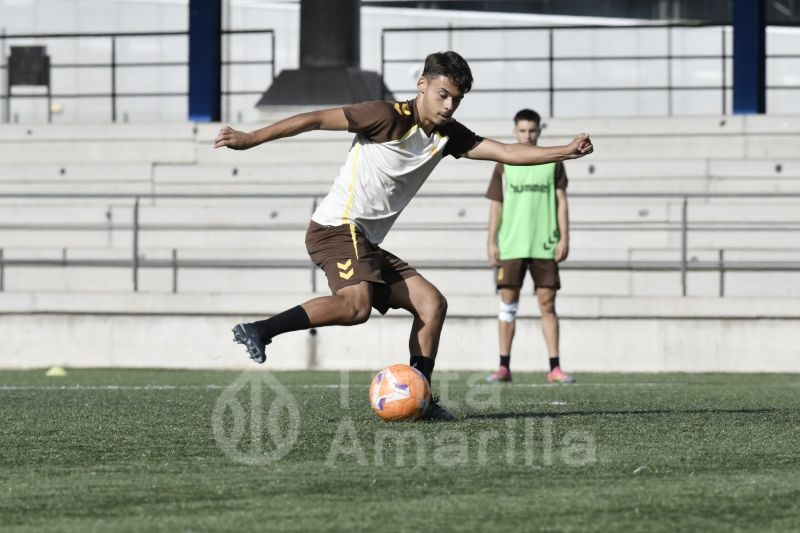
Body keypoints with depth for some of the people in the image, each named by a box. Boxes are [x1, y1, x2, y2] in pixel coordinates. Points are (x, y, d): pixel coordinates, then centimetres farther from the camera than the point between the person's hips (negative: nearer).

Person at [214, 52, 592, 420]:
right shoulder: (388, 117, -11)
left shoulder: (448, 135, 12)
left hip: (366, 244, 9)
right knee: (356, 305, -32)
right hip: (338, 227, -9)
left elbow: (506, 152, 13)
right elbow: (316, 120, -11)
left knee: (431, 304, 3)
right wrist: (249, 139, -14)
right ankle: (259, 331, -29)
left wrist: (566, 152, 4)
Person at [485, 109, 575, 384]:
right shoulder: (504, 165, 7)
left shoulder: (552, 162, 7)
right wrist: (491, 242, 1)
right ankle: (504, 366, 3)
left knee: (547, 304, -2)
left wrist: (564, 238, -2)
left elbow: (561, 201, 6)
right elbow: (496, 205, 7)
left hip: (544, 245, 0)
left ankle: (555, 367, -2)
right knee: (508, 302, -1)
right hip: (511, 246, 0)